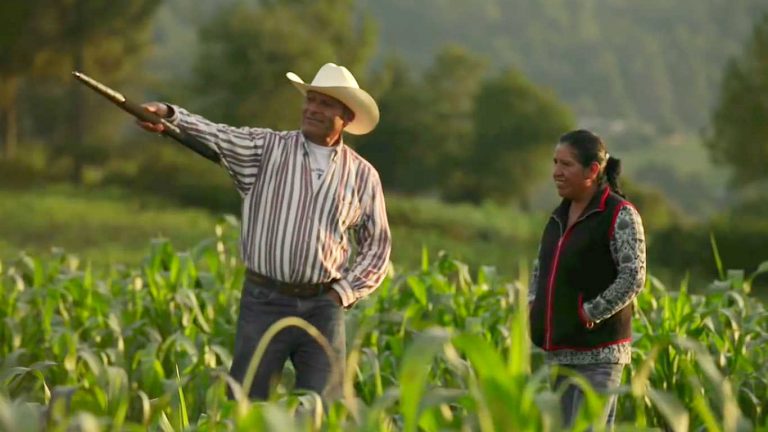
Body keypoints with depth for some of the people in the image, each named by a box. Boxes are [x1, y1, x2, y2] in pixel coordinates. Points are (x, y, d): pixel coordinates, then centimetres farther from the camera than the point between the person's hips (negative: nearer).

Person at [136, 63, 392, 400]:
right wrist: (168, 115, -31)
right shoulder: (266, 148, 3)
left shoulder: (362, 175, 7)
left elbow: (377, 245, 15)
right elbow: (215, 136, -13)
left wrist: (345, 291, 2)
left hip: (323, 308, 1)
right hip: (264, 302, -1)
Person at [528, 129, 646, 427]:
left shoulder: (620, 216, -9)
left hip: (598, 353, -8)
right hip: (559, 351, 8)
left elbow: (633, 278, -16)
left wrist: (589, 313, -17)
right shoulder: (560, 215, 13)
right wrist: (533, 303, 8)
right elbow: (541, 267, 25)